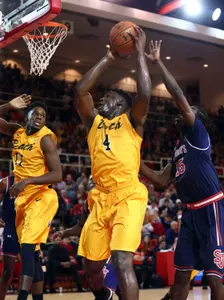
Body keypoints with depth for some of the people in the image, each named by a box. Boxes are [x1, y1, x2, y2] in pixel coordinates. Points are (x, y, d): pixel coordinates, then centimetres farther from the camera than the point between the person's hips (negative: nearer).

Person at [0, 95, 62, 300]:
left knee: (28, 247, -20)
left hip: (41, 197, -7)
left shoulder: (45, 138, -11)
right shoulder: (17, 132, 8)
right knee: (31, 253, 11)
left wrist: (27, 181, -26)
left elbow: (57, 175, -17)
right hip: (22, 198, 7)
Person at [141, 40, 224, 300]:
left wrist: (157, 62, -10)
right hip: (191, 212, 9)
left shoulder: (197, 133, -2)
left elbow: (178, 96, -13)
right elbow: (162, 181, 25)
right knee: (181, 274, 10)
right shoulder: (179, 148, 21)